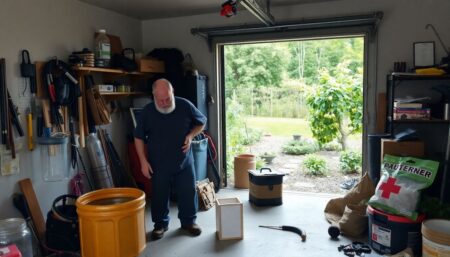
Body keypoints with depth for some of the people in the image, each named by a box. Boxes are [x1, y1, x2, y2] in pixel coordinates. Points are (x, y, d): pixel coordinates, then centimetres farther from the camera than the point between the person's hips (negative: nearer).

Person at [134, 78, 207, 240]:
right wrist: (143, 161, -7)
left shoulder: (185, 106, -11)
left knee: (188, 192, 9)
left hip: (184, 161, 1)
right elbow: (139, 137, -1)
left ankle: (189, 221, 29)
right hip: (159, 164, 0)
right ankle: (160, 224, 29)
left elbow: (201, 122, 5)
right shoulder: (147, 112, -11)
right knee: (159, 195, 9)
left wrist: (191, 136, -14)